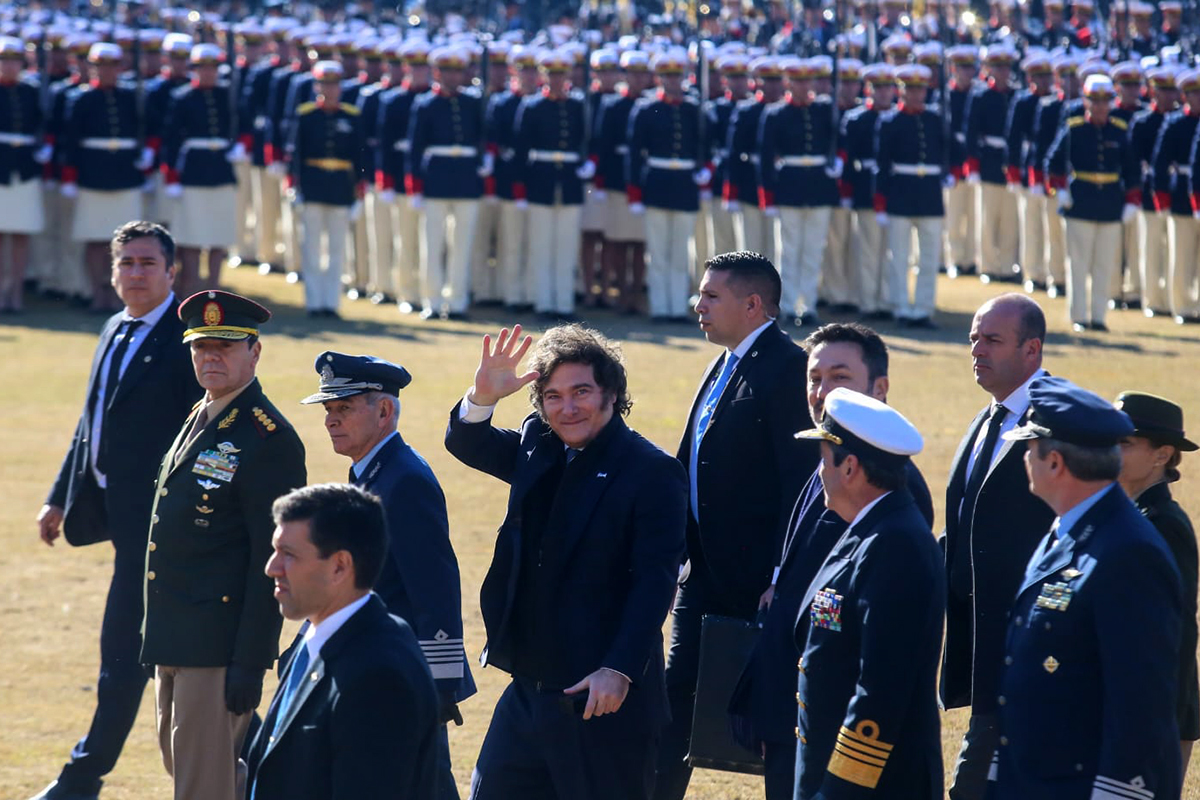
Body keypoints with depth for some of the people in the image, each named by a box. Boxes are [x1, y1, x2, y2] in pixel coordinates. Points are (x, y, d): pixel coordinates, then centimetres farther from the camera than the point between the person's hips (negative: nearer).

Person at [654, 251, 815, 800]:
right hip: (705, 575, 9)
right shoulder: (723, 366, 14)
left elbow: (800, 481, -19)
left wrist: (780, 579, -21)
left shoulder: (788, 367, -15)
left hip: (757, 579, -9)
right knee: (678, 697, 9)